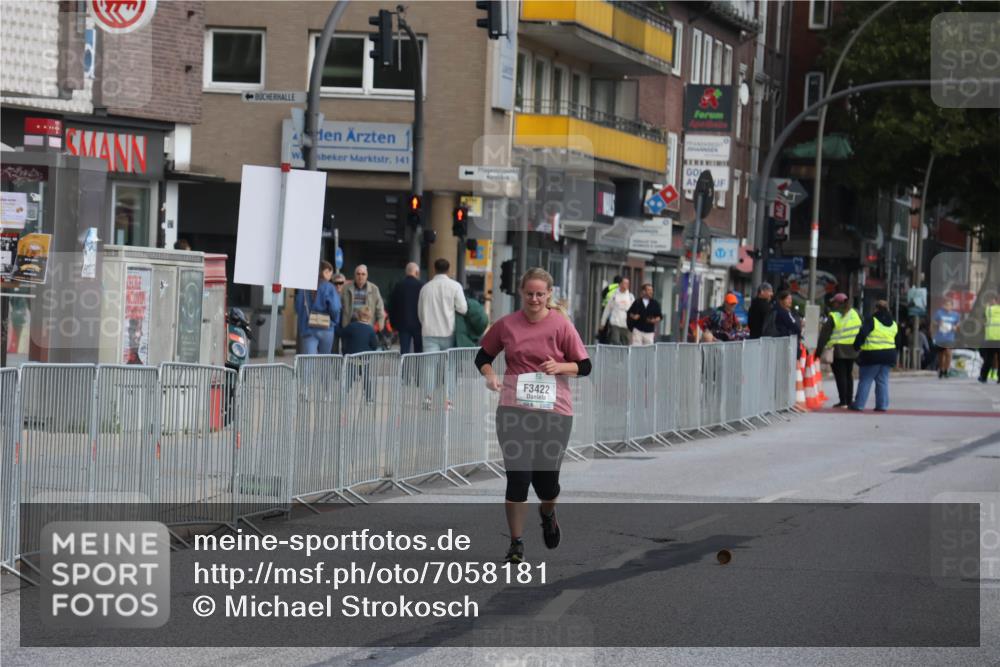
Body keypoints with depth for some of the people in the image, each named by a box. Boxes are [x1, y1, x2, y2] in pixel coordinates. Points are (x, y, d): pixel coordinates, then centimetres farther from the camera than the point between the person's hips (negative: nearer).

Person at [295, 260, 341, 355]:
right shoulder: (329, 288, -8)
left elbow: (298, 307, 3)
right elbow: (334, 308, -15)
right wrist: (334, 322, 4)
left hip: (307, 328, 2)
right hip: (326, 329, -2)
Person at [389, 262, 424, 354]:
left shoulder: (398, 285, 2)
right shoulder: (421, 285, -9)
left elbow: (391, 306, 6)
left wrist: (393, 322, 15)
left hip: (402, 323, 2)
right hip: (418, 323, -2)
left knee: (404, 351, 2)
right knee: (419, 351, 6)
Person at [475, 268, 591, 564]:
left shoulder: (561, 325, -2)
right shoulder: (506, 325, 3)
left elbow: (584, 366, 3)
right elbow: (483, 356, 16)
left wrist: (560, 366, -15)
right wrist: (490, 375, -4)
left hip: (554, 409, -1)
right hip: (514, 410, 1)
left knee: (547, 476, 4)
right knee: (518, 475, -7)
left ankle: (547, 514, 41)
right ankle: (516, 543, 4)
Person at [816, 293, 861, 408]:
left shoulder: (833, 317, -10)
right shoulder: (855, 314, 5)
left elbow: (824, 335, -9)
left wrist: (819, 350, -4)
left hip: (837, 351, -5)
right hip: (852, 350, 5)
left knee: (840, 375, -2)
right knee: (848, 375, 15)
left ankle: (843, 401, -5)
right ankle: (849, 400, 16)